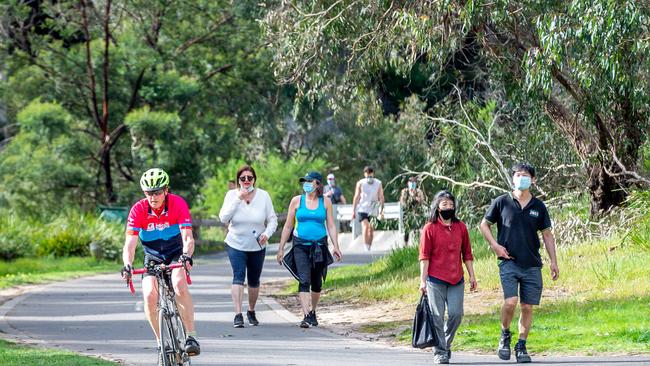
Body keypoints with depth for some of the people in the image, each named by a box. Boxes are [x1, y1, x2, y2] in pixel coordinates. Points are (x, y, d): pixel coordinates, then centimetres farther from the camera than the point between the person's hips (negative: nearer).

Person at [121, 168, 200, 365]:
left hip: (176, 253, -2)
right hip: (153, 258, 2)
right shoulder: (138, 209, -19)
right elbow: (130, 243, -24)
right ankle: (161, 343, -3)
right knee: (150, 296, -21)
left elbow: (188, 238, -28)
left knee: (179, 284, -32)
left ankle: (191, 337, -28)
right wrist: (127, 265, -43)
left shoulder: (178, 204, -21)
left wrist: (186, 256, -48)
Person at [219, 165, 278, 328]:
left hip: (258, 246, 2)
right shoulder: (232, 195, -5)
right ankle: (238, 315, -23)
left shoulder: (263, 196, -3)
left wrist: (267, 233, -17)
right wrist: (238, 199, -21)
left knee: (254, 280, 11)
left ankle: (251, 311, 33)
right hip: (236, 245, -2)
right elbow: (223, 218, -15)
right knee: (238, 276, -18)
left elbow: (272, 219, 2)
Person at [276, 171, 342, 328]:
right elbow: (288, 227, 7)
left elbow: (331, 226, 6)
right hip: (301, 245, -2)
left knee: (317, 283, 10)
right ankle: (306, 316, -23)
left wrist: (336, 246, -5)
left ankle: (313, 312, 30)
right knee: (304, 280, -16)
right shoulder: (297, 201, 3)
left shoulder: (325, 202, 5)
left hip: (319, 246, 2)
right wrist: (281, 249, 6)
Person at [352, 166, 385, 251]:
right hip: (362, 209, -2)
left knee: (371, 229, 4)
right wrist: (353, 211, 0)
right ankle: (366, 247, -18)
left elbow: (381, 198, 2)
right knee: (365, 227, -16)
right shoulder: (360, 183, 0)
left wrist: (381, 211, -4)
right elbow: (356, 197, 3)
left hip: (373, 210, 2)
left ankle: (369, 247, 14)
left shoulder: (378, 183, 2)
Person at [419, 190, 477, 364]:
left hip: (456, 281, 3)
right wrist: (423, 280, -8)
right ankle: (440, 352, 5)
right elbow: (424, 256, -3)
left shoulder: (461, 227, 9)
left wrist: (472, 276, 10)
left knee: (456, 314, -4)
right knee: (437, 317, -2)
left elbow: (467, 254, 14)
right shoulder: (429, 228, -1)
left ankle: (446, 344, 19)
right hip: (435, 280, -3)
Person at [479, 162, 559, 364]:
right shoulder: (502, 202, 1)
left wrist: (554, 261, 7)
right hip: (509, 262, -3)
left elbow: (547, 234, 14)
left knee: (527, 307, 3)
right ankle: (505, 336, 6)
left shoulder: (538, 206, 8)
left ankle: (521, 347, 15)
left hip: (532, 264, 3)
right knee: (510, 301, -19)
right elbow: (484, 224, 11)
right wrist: (495, 245, -3)